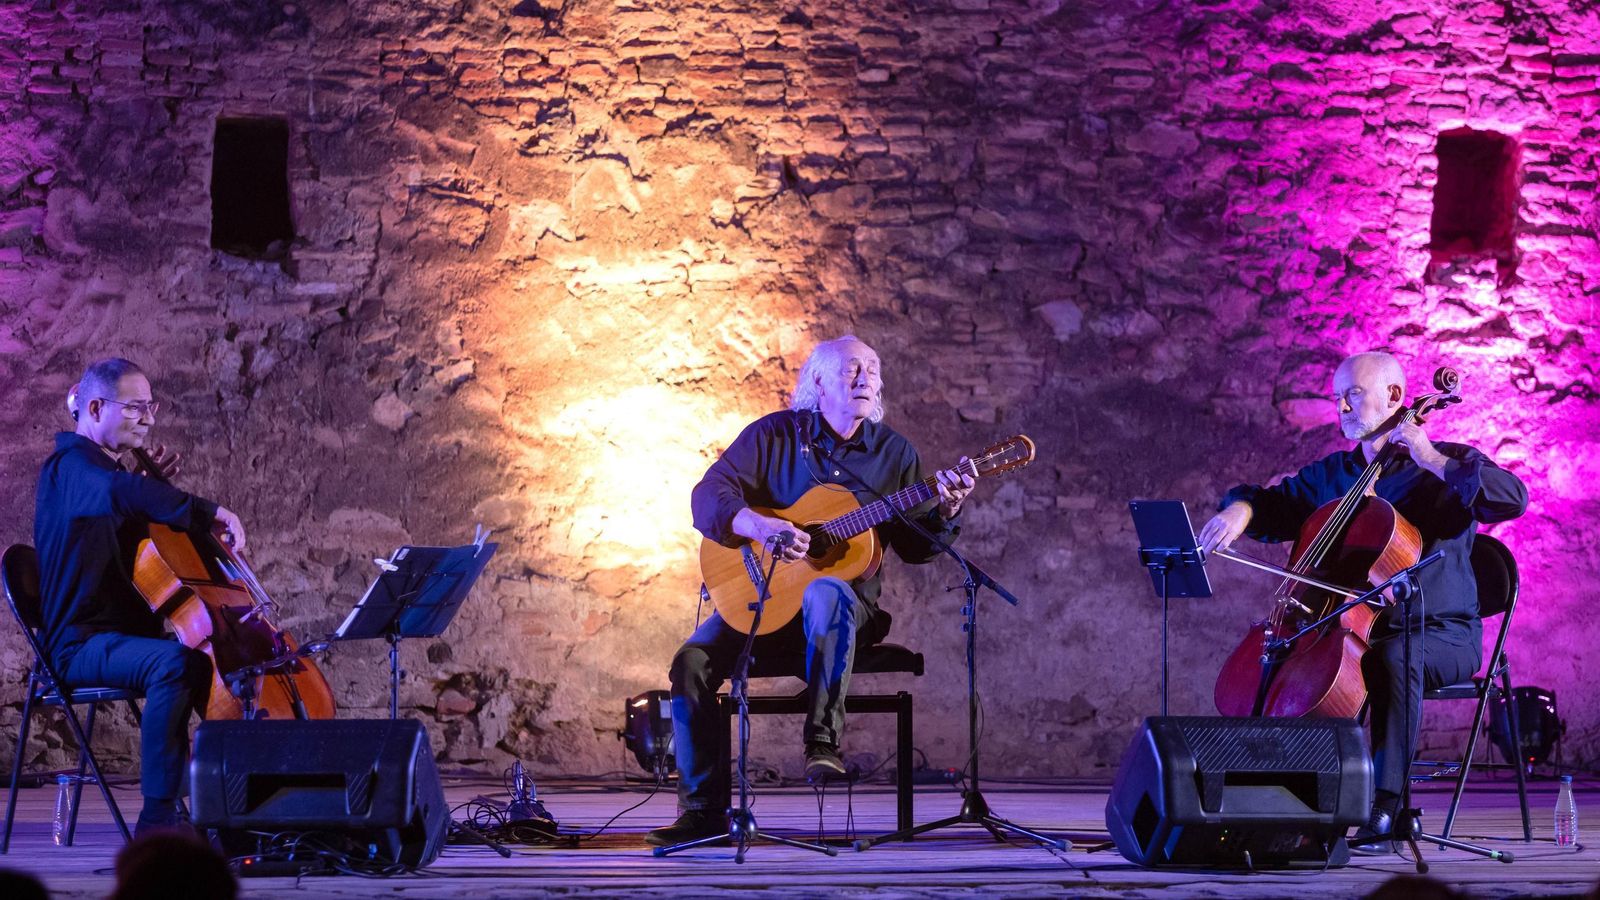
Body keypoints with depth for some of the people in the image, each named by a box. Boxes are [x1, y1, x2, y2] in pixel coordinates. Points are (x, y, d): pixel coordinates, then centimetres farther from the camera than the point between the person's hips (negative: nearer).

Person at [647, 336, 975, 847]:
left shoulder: (893, 452, 6)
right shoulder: (774, 435, 2)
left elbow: (914, 549, 7)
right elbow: (708, 496, -9)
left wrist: (944, 513, -14)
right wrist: (760, 527, -27)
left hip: (848, 602, -1)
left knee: (826, 593, -39)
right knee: (693, 661, -23)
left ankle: (823, 742, -38)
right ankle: (704, 808, -13)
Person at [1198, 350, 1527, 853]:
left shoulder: (1447, 467, 0)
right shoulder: (1332, 474, 16)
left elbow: (1512, 499, -17)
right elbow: (1273, 507, 22)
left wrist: (1435, 462, -20)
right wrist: (1240, 509, -3)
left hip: (1442, 635, -5)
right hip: (1355, 627, 5)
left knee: (1394, 656, -38)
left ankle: (1384, 809, -39)